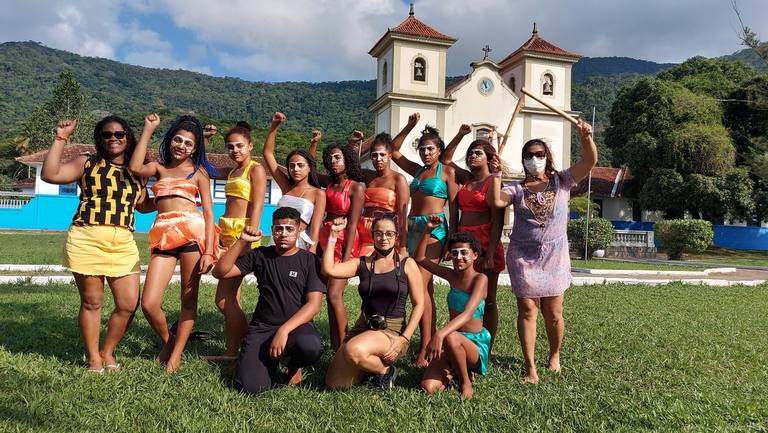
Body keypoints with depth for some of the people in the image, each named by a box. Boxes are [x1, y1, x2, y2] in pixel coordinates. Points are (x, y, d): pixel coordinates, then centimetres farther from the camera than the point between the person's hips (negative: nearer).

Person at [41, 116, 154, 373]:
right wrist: (61, 139, -3)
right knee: (92, 302, 4)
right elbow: (49, 174, -5)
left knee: (128, 305, 0)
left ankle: (107, 352, 22)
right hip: (87, 241, -3)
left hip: (124, 244, 3)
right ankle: (93, 359, 20)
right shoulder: (87, 164, 8)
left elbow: (143, 206, 24)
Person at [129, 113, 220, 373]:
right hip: (163, 236, 2)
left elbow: (209, 212, 4)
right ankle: (167, 342, 21)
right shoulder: (159, 167, 18)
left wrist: (208, 251, -8)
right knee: (149, 304, -6)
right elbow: (135, 168, -6)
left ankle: (176, 353, 17)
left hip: (192, 232, -2)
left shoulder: (198, 172, 11)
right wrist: (148, 130, 3)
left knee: (189, 300, 2)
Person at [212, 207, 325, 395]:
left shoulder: (309, 260, 1)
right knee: (250, 387, -22)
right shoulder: (260, 255, 9)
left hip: (297, 325, -1)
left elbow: (314, 303, -9)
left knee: (311, 346, -38)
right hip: (262, 327, 2)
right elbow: (220, 272, 4)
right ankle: (272, 360, 15)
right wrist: (242, 242, -7)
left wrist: (284, 330, -21)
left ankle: (295, 365, 2)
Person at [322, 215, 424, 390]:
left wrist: (404, 338, -12)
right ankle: (371, 363, 18)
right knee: (334, 383, -9)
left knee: (353, 351, -34)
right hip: (363, 327, 4)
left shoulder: (407, 264, 1)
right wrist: (333, 235, -5)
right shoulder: (362, 263, 9)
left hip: (392, 330, -4)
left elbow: (419, 304, -2)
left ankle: (386, 371, -4)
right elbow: (328, 269, -6)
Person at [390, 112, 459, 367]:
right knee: (425, 287, 9)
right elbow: (394, 151, 22)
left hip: (434, 228, -6)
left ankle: (425, 349, -17)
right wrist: (410, 126, 13)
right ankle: (432, 340, 16)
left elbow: (453, 206, -1)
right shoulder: (417, 170, 18)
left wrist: (452, 237, -8)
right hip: (413, 227, 7)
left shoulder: (447, 171, 3)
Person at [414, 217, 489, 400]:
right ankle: (454, 370, 15)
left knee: (451, 338, -39)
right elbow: (420, 258, 11)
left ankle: (465, 382, -12)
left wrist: (440, 333, -43)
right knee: (428, 387, -17)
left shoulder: (480, 279, -14)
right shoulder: (452, 276, 5)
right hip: (454, 342, 5)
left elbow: (467, 314, -28)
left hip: (476, 345, -5)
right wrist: (427, 231, -1)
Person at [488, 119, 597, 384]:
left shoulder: (561, 181, 4)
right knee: (527, 310, 0)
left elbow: (590, 161, -8)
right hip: (522, 255, 0)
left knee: (554, 313, 6)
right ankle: (530, 366, 8)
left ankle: (554, 356, 31)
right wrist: (497, 174, -20)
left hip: (554, 255, 0)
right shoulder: (517, 188, 5)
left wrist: (585, 137, -25)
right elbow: (495, 201, -13)